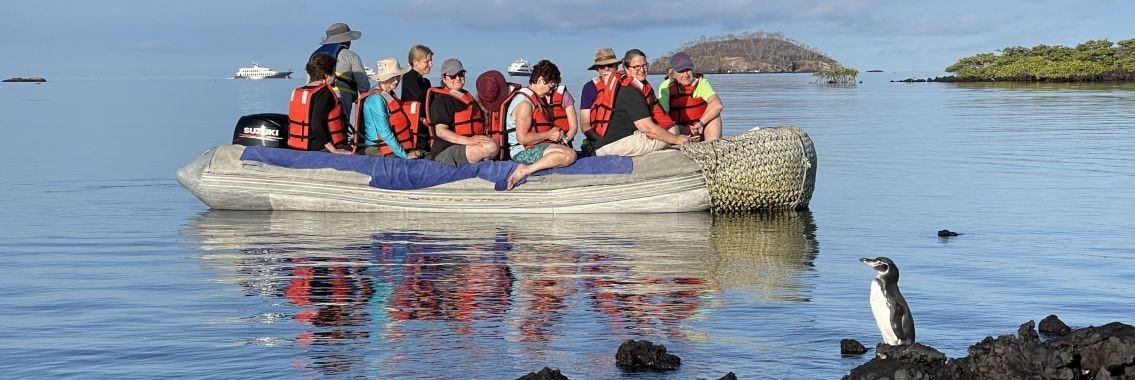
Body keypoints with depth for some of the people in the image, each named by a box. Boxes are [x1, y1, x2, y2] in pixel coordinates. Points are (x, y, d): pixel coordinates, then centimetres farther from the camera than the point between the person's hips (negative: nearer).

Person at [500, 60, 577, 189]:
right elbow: (523, 138, -22)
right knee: (569, 155, -26)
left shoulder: (538, 99, 17)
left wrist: (555, 132, 13)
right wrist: (548, 135, -12)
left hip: (537, 147, 11)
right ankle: (525, 171, -25)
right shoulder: (524, 103, -16)